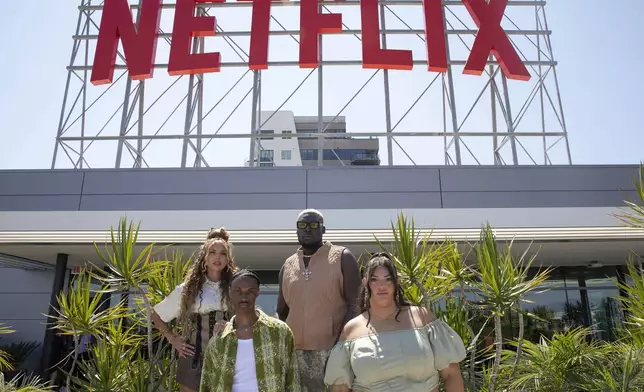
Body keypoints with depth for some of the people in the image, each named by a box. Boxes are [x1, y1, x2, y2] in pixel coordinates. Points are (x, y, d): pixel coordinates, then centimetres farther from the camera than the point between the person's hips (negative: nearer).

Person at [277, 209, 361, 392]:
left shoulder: (342, 258, -1)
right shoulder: (287, 266, 12)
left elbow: (354, 305, -6)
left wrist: (341, 344, -15)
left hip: (332, 350, -4)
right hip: (295, 352, 4)